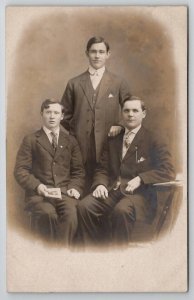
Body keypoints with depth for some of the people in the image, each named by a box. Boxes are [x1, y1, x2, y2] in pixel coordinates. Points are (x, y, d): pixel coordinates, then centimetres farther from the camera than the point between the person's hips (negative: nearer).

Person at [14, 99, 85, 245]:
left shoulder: (70, 141, 20)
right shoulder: (30, 140, 13)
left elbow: (78, 170, 17)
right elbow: (20, 170, 4)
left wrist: (75, 187, -3)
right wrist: (37, 186, -13)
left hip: (65, 191, 2)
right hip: (39, 192, -1)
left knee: (70, 213, -33)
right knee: (48, 213, -34)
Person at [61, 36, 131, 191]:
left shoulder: (118, 83, 7)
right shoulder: (74, 84, 10)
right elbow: (65, 114, 16)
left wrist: (120, 126, -2)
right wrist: (74, 131, 4)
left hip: (108, 148, -1)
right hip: (80, 149, 1)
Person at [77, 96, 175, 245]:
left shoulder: (154, 140, 6)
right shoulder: (113, 140, 21)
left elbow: (168, 171, -5)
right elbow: (102, 169, 18)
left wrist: (140, 179, -16)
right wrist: (100, 184, -4)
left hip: (139, 193, -4)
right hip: (112, 191, 4)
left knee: (122, 210, -36)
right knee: (84, 206, -23)